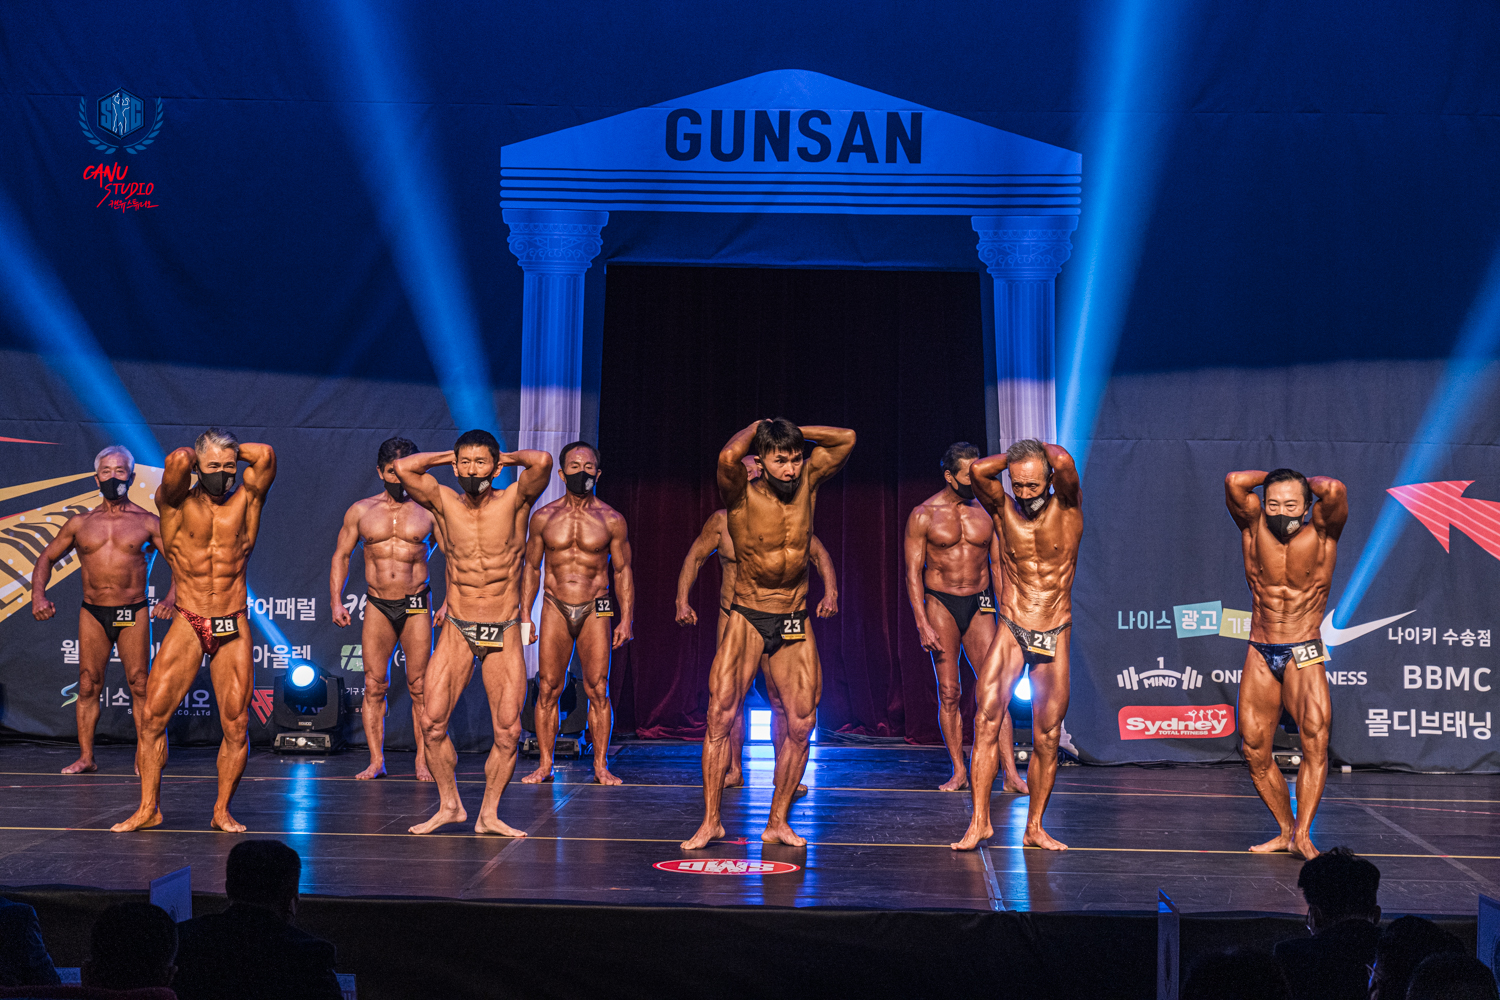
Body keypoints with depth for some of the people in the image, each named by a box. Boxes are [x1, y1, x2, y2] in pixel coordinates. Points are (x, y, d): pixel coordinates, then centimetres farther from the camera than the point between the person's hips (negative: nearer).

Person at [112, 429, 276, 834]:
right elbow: (177, 460, -19)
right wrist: (199, 455, 1)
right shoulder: (177, 503, 0)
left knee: (236, 724, -1)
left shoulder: (245, 501, 5)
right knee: (153, 713, -5)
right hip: (188, 626, -1)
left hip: (234, 629, 1)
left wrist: (231, 452, 5)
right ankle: (148, 807, 7)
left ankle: (222, 810, 12)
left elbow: (264, 455, -10)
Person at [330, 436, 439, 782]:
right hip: (377, 606, 2)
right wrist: (336, 601, 4)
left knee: (419, 686, -3)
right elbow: (341, 555, 14)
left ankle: (422, 762, 2)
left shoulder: (428, 511, 1)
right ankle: (376, 760, 6)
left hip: (416, 604, -2)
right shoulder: (361, 511, 6)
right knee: (374, 686, 0)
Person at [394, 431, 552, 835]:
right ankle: (449, 805, 14)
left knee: (508, 731, -3)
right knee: (432, 723, -5)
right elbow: (403, 468, -12)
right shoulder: (445, 503, 0)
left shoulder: (513, 502, -5)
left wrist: (508, 458, -4)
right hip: (456, 633, 1)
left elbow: (542, 461, -23)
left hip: (504, 635, -1)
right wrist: (448, 456, 1)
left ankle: (489, 814, 12)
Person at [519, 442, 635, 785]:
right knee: (548, 689, -1)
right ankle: (545, 765, 5)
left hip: (596, 610, -1)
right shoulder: (543, 517, 5)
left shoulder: (611, 520, 3)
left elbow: (623, 570, 7)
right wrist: (525, 614, 6)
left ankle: (601, 766, 3)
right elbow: (531, 567, 12)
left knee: (598, 690, -3)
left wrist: (626, 618, 1)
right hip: (555, 608, 1)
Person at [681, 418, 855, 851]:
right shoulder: (742, 495, -12)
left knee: (800, 724, -2)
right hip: (746, 620, -3)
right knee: (720, 715, -12)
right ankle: (710, 821, -4)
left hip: (795, 625, 4)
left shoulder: (807, 483, 0)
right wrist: (756, 429, -14)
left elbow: (847, 438, 1)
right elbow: (728, 458, -33)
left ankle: (778, 822, 8)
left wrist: (793, 433, -3)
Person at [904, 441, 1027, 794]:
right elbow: (913, 572, -2)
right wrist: (922, 624, -10)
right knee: (948, 691, 0)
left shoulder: (987, 511, 7)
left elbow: (998, 566, 12)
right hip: (940, 605, -2)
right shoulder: (924, 515, -1)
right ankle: (959, 773, 7)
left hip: (979, 606, 2)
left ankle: (1011, 774, -8)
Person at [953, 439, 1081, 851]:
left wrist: (1040, 448, -2)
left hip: (1054, 636, 0)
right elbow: (977, 470, -16)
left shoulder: (1067, 508, -2)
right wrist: (1014, 456, -1)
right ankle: (979, 821, -10)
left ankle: (1034, 828, 14)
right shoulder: (1003, 509, 2)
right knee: (986, 720, -14)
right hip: (1010, 632, 0)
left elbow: (1064, 463, -21)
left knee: (1047, 739, 2)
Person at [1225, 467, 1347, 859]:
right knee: (1255, 751, 3)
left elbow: (1333, 490, -23)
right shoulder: (1254, 527, 0)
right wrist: (1273, 477, 2)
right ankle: (1285, 831, 19)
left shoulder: (1321, 533, -5)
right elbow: (1234, 482, -14)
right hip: (1260, 655, 3)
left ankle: (1302, 835, -19)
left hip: (1304, 655, -3)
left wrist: (1306, 482, -3)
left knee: (1315, 737, -22)